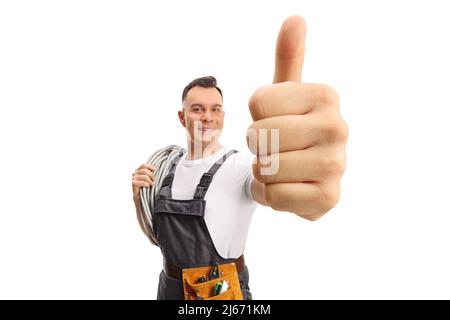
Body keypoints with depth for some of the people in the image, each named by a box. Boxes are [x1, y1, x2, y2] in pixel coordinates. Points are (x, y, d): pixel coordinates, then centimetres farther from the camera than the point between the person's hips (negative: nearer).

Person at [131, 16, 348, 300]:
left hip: (222, 289, -4)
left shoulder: (240, 166, -18)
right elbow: (153, 230, 8)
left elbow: (265, 188, -42)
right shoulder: (170, 166, 0)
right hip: (170, 286, 5)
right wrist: (139, 195, -12)